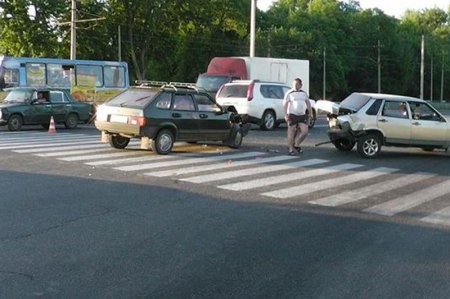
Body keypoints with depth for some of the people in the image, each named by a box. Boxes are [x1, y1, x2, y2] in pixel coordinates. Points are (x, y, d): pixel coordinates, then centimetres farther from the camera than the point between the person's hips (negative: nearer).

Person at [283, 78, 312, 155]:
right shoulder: (289, 93, -2)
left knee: (304, 131, -4)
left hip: (302, 115, 4)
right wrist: (286, 115, -15)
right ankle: (291, 149, 8)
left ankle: (296, 145, 15)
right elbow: (285, 104, -7)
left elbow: (308, 103, 12)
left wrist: (310, 112, 0)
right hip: (292, 115, -4)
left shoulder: (304, 93, 14)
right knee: (291, 133, -1)